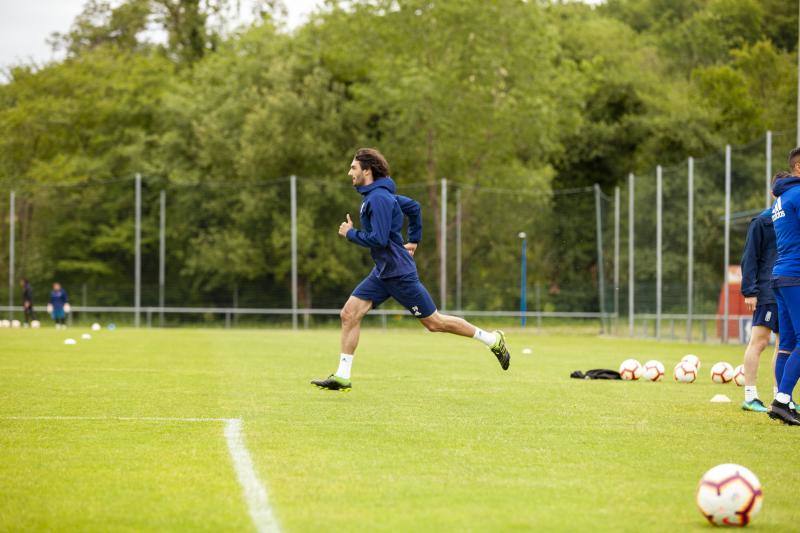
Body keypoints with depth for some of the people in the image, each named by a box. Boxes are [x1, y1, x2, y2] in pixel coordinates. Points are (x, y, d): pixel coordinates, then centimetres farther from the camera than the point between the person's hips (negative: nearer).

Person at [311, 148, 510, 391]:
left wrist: (350, 233, -14)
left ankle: (493, 340, 12)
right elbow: (413, 207, 24)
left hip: (399, 273, -10)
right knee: (349, 314, 0)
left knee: (434, 322, 0)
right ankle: (342, 377, 1)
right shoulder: (377, 194, 11)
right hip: (383, 272, 10)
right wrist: (414, 240, 26)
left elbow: (379, 240, -26)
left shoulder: (378, 198, -20)